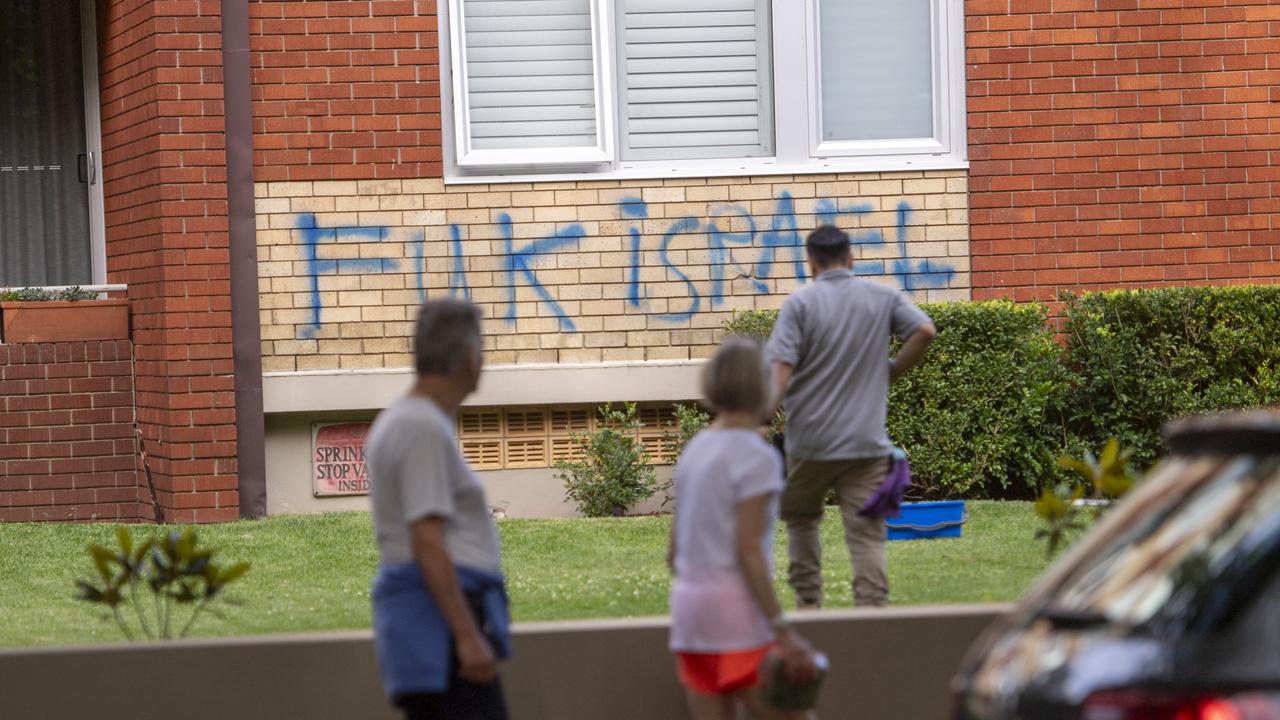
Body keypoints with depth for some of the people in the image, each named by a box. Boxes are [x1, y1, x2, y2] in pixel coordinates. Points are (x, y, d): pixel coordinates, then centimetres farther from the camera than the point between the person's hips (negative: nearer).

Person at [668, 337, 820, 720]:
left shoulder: (694, 449, 13)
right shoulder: (756, 456, -10)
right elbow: (749, 550, -17)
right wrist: (783, 631, -18)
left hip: (689, 603, 8)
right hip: (737, 612, -8)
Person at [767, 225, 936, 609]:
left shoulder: (800, 303, -5)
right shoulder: (884, 298, 4)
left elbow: (781, 369, -13)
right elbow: (924, 331, -7)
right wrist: (890, 373, 6)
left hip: (810, 439, -1)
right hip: (867, 442, 1)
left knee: (802, 519, 20)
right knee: (867, 536, -1)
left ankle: (808, 604, 19)